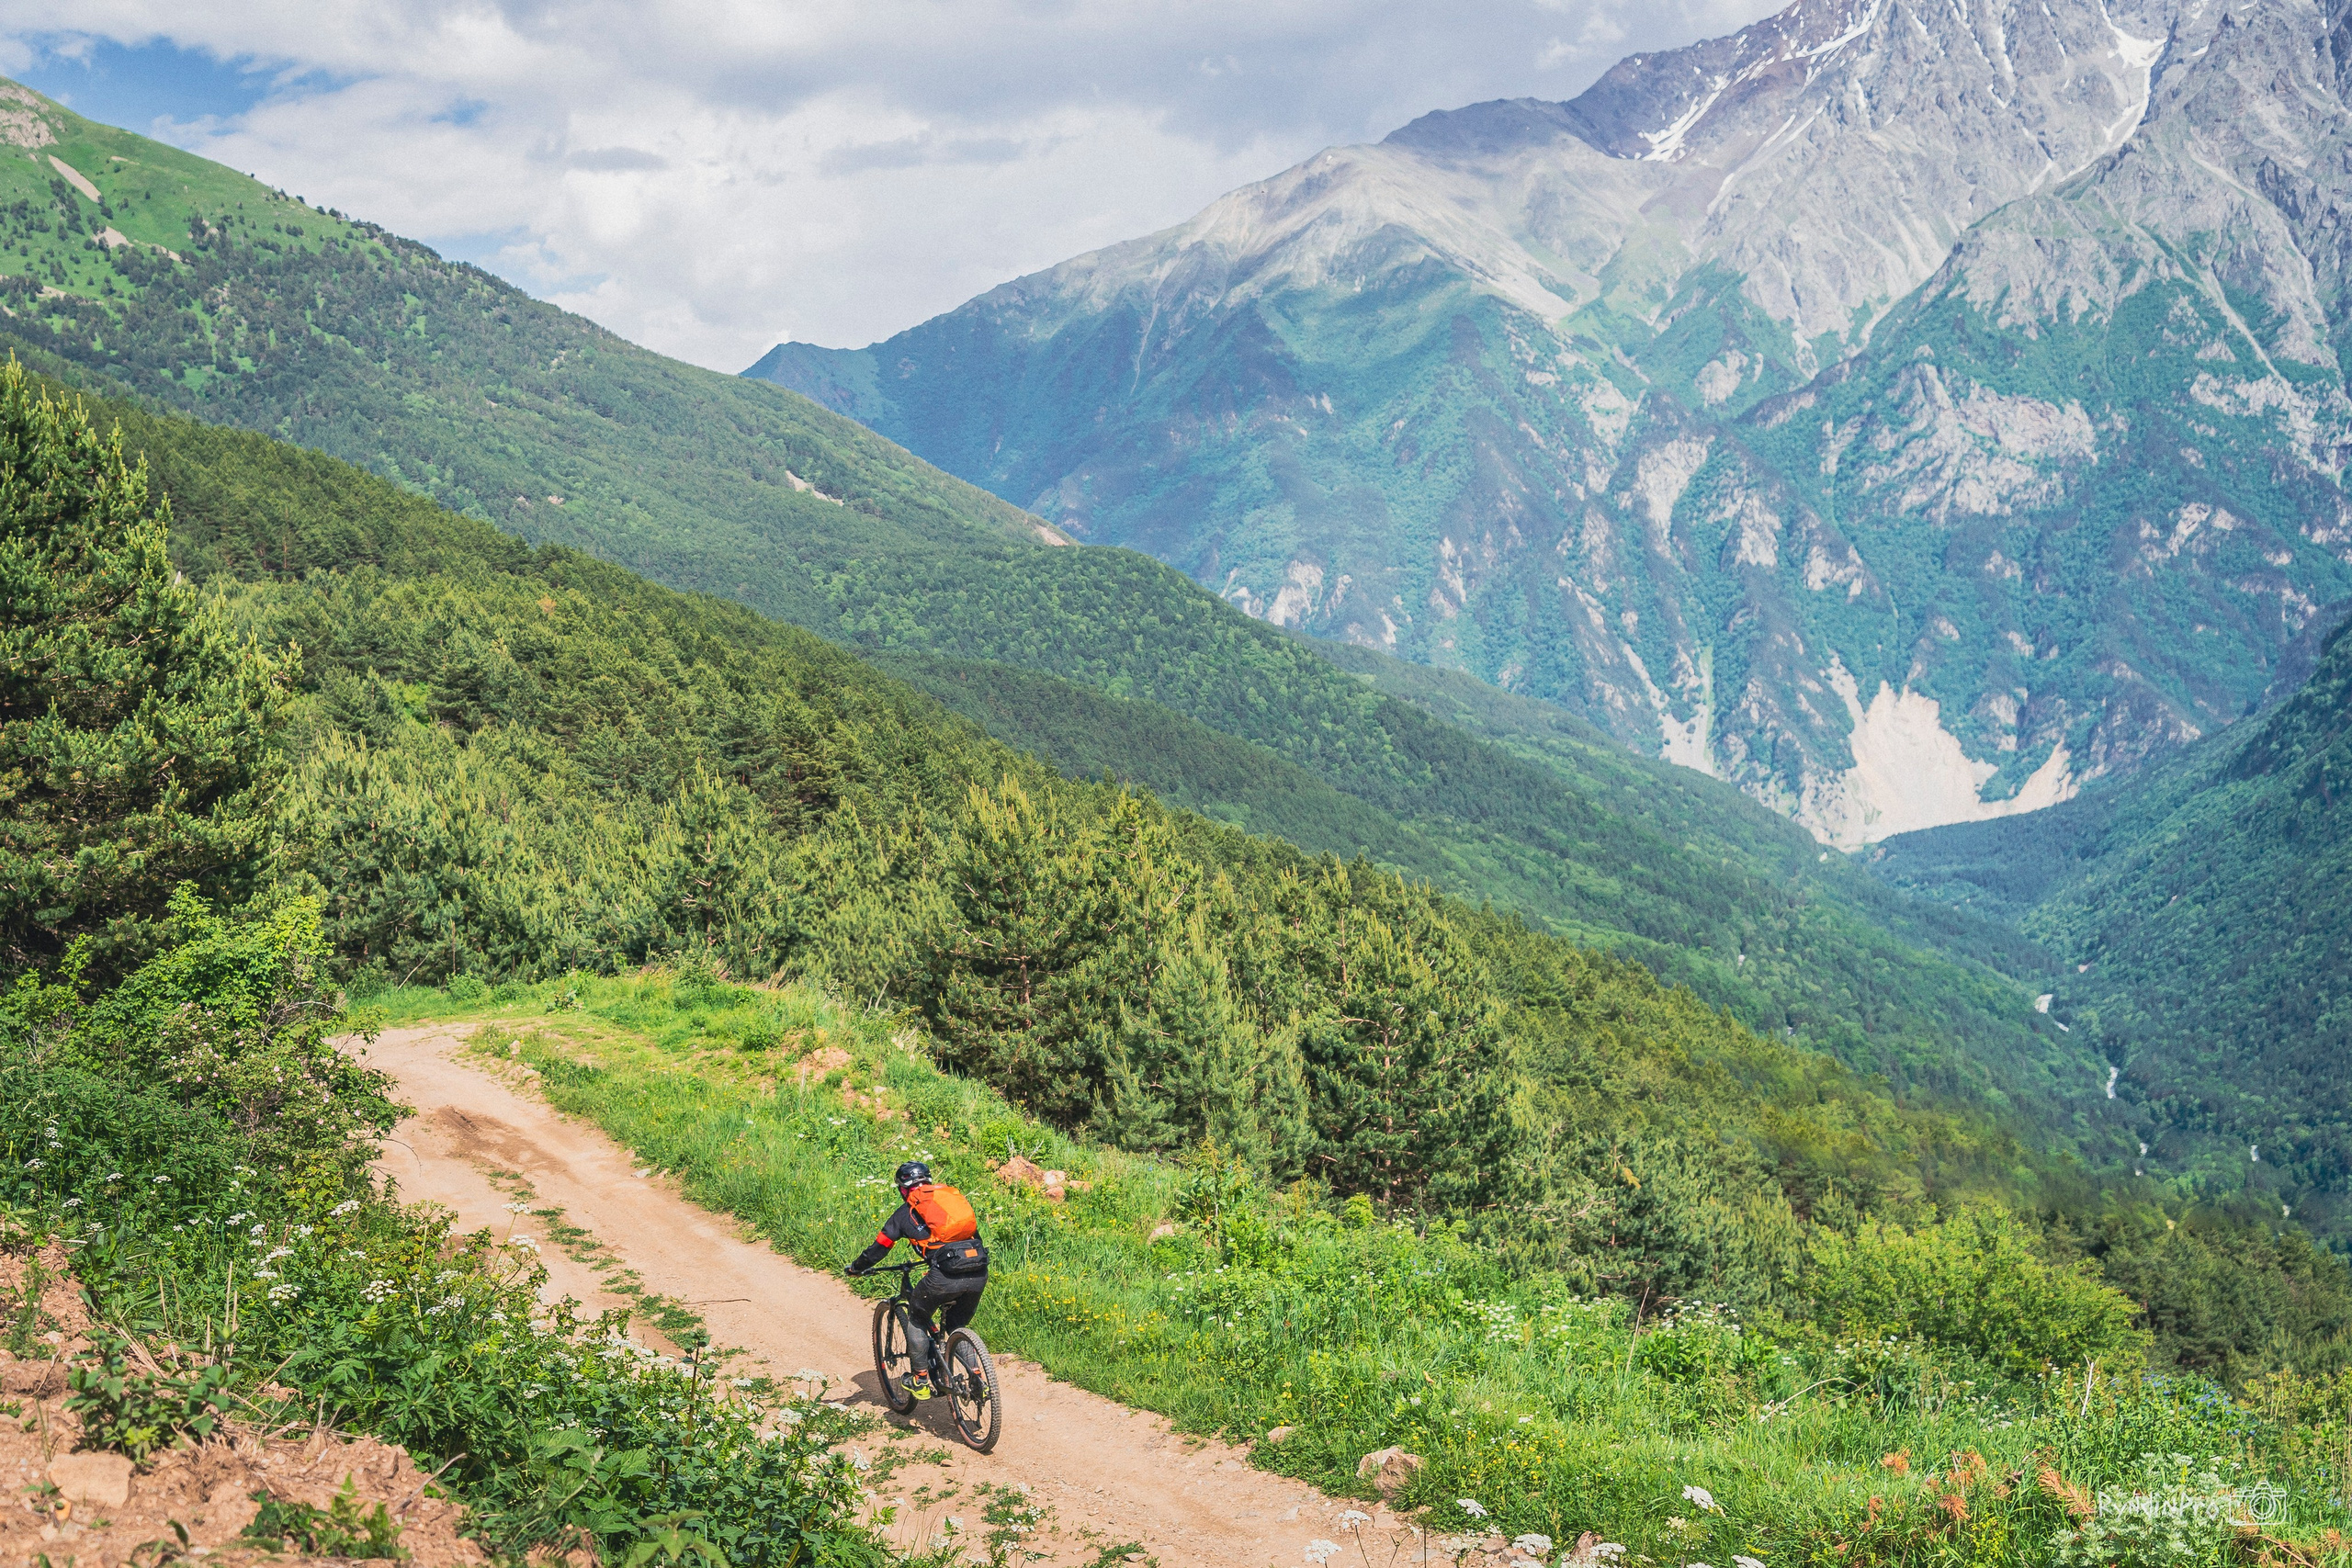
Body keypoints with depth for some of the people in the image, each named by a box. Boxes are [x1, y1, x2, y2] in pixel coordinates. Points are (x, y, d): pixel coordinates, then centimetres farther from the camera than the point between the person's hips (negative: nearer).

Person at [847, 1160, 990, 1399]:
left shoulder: (905, 1213, 14)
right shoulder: (952, 1195, 24)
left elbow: (878, 1249, 21)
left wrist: (856, 1269, 41)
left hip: (945, 1275, -4)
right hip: (978, 1273, 4)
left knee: (917, 1322, 24)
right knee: (956, 1328, 27)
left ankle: (921, 1381, 23)